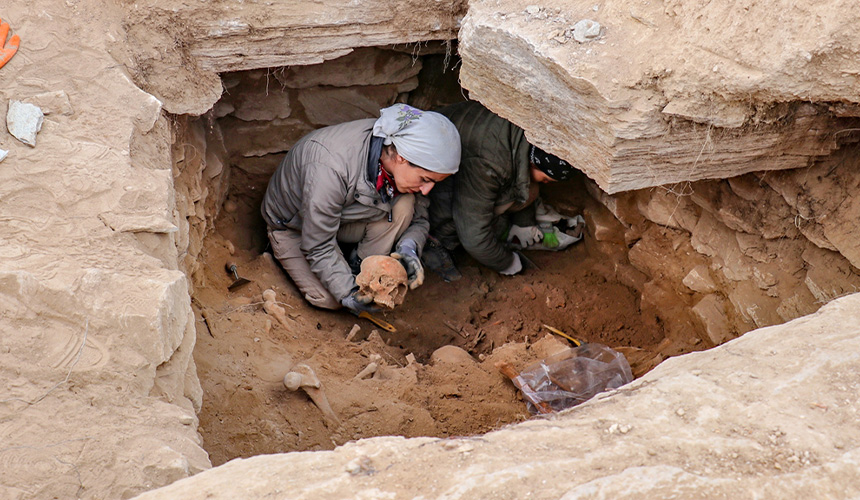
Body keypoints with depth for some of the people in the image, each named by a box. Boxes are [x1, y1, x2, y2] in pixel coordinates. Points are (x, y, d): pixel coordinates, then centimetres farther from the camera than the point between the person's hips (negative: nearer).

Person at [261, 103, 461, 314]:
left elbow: (419, 217, -9)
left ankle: (359, 270, -7)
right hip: (293, 224, -4)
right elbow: (318, 247, -33)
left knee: (404, 205, -25)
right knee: (329, 299, -24)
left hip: (345, 216, 4)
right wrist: (348, 293, -39)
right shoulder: (330, 169, -42)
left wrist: (409, 247, -29)